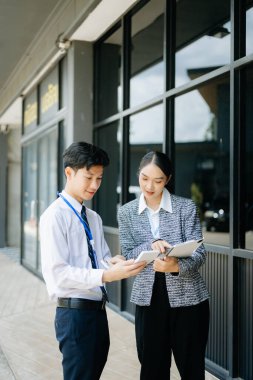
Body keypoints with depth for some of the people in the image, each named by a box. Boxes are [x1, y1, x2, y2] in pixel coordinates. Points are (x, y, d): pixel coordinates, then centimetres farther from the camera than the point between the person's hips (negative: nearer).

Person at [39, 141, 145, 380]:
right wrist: (106, 275, -28)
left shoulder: (93, 218, 13)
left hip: (98, 310, 8)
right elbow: (57, 272, -19)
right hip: (74, 313, -8)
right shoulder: (55, 216, -12)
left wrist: (114, 264, -8)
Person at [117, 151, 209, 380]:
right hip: (148, 298, 2)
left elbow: (199, 253, -10)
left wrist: (176, 266, -31)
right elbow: (128, 255, -2)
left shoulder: (186, 207, -5)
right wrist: (151, 245, -22)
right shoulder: (127, 212, 3)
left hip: (187, 298, -2)